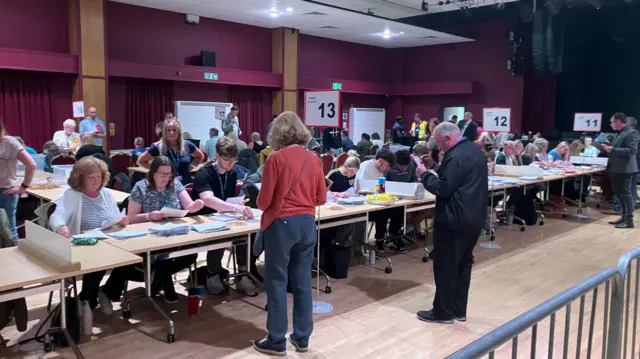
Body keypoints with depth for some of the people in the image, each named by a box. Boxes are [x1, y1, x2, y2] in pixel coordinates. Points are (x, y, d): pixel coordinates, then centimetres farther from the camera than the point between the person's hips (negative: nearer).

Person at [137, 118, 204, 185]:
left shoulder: (187, 145, 2)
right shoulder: (158, 147, -5)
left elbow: (200, 156, 20)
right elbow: (140, 161, 4)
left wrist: (192, 166, 6)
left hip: (186, 184, 2)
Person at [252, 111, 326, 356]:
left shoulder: (276, 159, -12)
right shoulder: (313, 159, 3)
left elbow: (264, 201, -10)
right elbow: (321, 198, 8)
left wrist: (269, 203, 12)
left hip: (281, 224, -5)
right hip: (308, 223, 5)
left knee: (277, 282, 6)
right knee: (303, 281, 13)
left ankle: (277, 341, 15)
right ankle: (302, 337, 24)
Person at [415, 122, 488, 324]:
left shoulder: (455, 156, -21)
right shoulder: (474, 151, 11)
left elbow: (442, 188, -22)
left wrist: (425, 174, -9)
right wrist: (434, 167, 9)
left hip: (455, 220, -10)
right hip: (473, 217, 10)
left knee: (445, 266, 2)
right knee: (463, 263, 16)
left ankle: (443, 312, 12)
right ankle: (459, 309, 25)